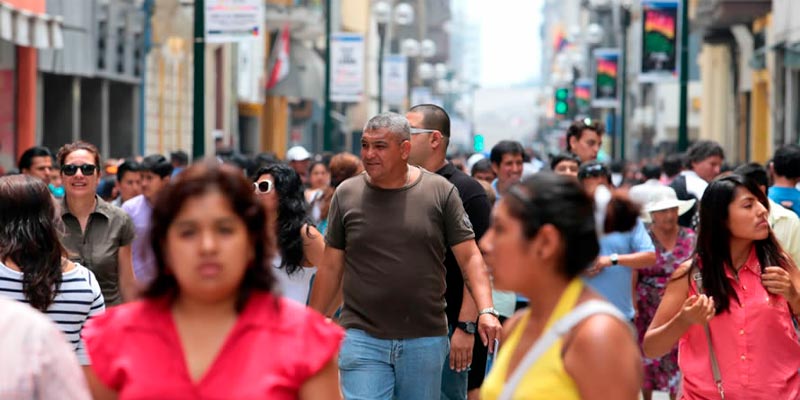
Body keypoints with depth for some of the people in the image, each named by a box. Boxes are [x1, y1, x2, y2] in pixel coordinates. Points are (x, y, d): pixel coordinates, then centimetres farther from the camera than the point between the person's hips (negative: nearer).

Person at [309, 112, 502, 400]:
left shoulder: (441, 192, 0)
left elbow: (469, 257, -1)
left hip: (425, 340, 0)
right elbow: (331, 267, 9)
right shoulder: (346, 194, 4)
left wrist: (486, 311, -14)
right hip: (363, 340, 0)